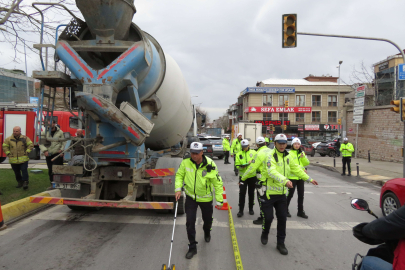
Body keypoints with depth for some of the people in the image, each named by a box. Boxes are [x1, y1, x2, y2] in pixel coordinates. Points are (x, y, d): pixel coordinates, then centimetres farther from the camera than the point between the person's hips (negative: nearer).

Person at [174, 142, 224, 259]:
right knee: (190, 222, -3)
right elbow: (179, 175, -1)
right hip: (190, 197, 1)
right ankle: (192, 247, 15)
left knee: (207, 219, 19)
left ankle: (207, 233, 55)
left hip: (205, 198, -1)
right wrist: (178, 189, -16)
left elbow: (218, 183, -15)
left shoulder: (210, 165, -23)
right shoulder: (186, 162, -17)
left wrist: (219, 200, -12)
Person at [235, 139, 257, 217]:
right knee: (242, 193, -3)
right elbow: (237, 165, -4)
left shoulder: (253, 152, 1)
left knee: (251, 193, 12)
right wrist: (241, 166, -24)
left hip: (252, 176, 0)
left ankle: (251, 209, 27)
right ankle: (241, 210, 7)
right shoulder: (238, 154, 2)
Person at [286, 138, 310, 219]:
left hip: (301, 177, 5)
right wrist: (301, 168, -21)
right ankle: (285, 210, 20)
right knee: (290, 194, 3)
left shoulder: (302, 153, 10)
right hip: (292, 177, -5)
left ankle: (300, 211, 21)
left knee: (301, 195, 10)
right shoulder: (289, 153, -9)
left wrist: (303, 156, -14)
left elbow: (307, 163, 3)